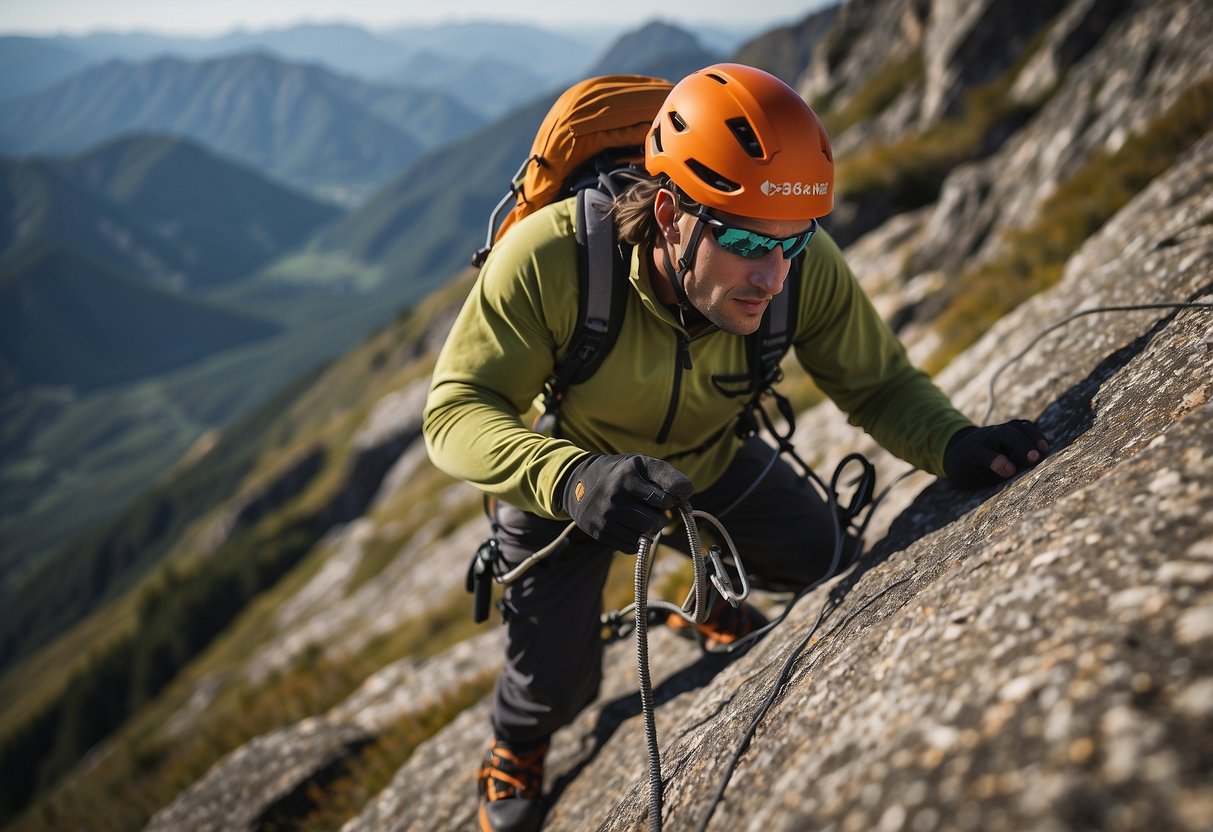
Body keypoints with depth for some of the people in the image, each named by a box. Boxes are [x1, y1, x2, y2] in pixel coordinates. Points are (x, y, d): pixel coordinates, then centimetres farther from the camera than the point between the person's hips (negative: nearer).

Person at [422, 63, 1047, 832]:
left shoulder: (808, 266, -32)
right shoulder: (551, 256, -41)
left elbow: (878, 382, -19)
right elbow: (456, 410, -38)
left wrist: (956, 446, -42)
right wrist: (570, 479, -58)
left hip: (708, 458, 3)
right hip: (565, 467, -3)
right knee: (558, 683, -3)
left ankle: (713, 599, 44)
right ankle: (515, 754, 38)